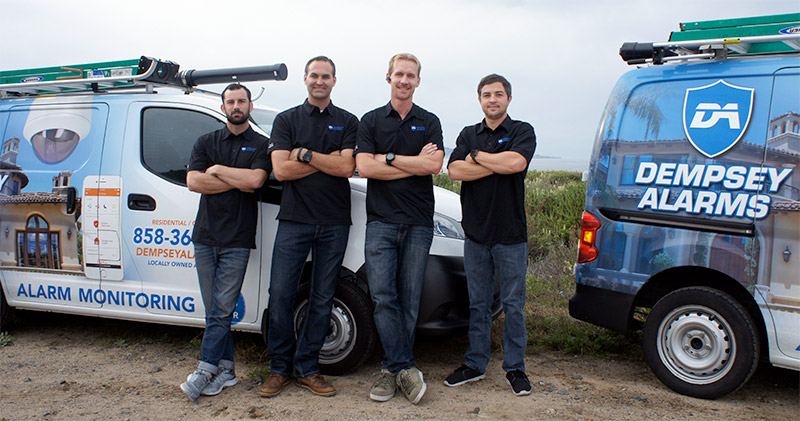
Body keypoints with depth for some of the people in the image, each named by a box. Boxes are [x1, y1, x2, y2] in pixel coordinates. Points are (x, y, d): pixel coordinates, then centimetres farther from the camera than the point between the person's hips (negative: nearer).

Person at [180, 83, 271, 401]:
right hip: (205, 236, 4)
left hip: (237, 240, -3)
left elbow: (255, 179, -13)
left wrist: (217, 170, -3)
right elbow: (193, 181, 1)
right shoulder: (206, 142, 16)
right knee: (215, 309, 6)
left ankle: (205, 370, 0)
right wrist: (237, 182, -5)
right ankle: (225, 368, 15)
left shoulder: (261, 145, 6)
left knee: (222, 309, -5)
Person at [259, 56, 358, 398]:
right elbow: (281, 170, -3)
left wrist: (304, 154, -9)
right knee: (280, 294, -2)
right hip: (293, 219, 0)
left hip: (334, 222, 0)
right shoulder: (286, 120, 10)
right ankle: (280, 367, 14)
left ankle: (306, 368, 16)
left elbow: (347, 168, -6)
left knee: (322, 298, 4)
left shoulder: (348, 122, 10)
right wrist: (328, 159, -7)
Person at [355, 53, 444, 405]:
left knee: (409, 301, 2)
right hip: (381, 221, 0)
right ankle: (406, 369, -2)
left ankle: (392, 368, 13)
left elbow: (434, 165, -5)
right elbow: (364, 167, -4)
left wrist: (388, 158, -6)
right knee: (383, 297, -9)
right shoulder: (371, 121, 10)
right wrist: (414, 163, -6)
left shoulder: (429, 122, 12)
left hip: (418, 223, 1)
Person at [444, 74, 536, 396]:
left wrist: (477, 156, -7)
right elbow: (455, 170, -5)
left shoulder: (522, 131, 2)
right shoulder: (468, 135, 12)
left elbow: (516, 163, -20)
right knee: (478, 304, 12)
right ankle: (475, 364, 23)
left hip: (511, 235, -3)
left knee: (513, 304, 5)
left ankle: (515, 368, 17)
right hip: (475, 233, 3)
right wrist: (498, 164, -12)